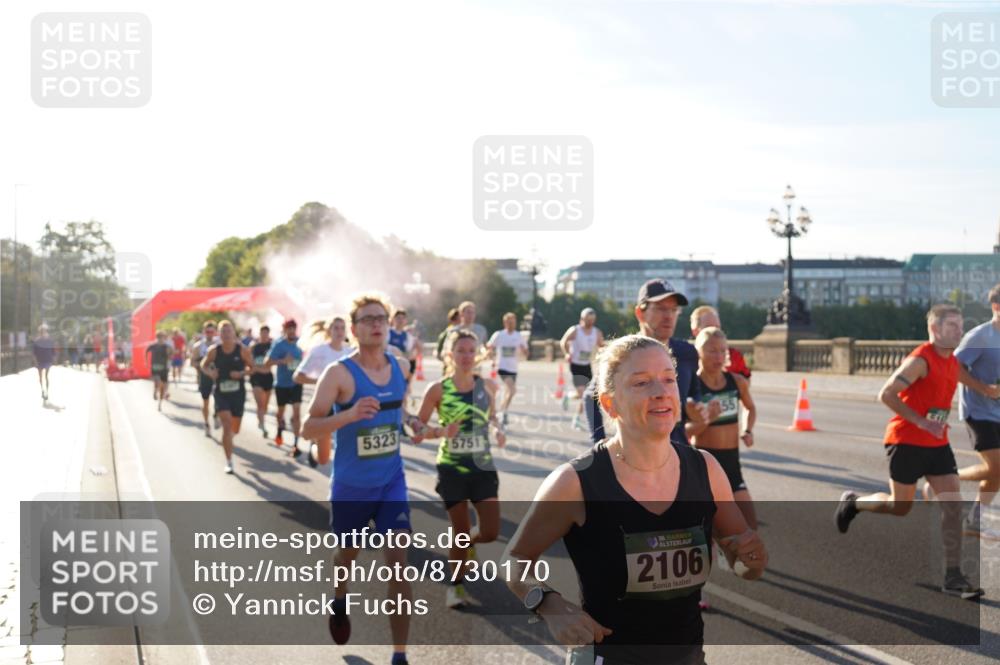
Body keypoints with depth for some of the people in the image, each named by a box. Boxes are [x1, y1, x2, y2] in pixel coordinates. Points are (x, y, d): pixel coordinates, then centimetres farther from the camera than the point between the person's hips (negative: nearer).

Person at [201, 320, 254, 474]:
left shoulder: (242, 350, -6)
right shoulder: (214, 351, -4)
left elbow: (252, 367, 2)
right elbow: (204, 365, 11)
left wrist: (242, 373, -16)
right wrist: (210, 372, -10)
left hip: (238, 393, 1)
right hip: (221, 393, -1)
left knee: (234, 429, 12)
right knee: (227, 425, -16)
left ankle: (228, 440, 51)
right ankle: (229, 461, -9)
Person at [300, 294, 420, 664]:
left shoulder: (400, 369, -1)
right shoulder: (340, 373, -17)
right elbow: (308, 429, -22)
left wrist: (410, 420, 4)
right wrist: (349, 415, -36)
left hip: (392, 481, 3)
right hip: (351, 486, -2)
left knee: (398, 560, -11)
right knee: (347, 554, 19)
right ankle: (340, 602, 55)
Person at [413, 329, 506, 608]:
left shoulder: (488, 386, -2)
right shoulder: (438, 389, -10)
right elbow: (416, 433, -7)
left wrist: (497, 429, -4)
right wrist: (441, 431, -25)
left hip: (483, 468, 3)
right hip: (452, 470, -2)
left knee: (491, 533, -3)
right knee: (461, 533, 5)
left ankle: (466, 545, 33)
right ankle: (456, 585, 29)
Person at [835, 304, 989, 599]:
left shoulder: (952, 362, 10)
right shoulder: (920, 360, -16)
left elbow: (974, 383, 33)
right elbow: (886, 394, -23)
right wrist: (922, 422, -25)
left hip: (937, 444, 7)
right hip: (907, 442, -7)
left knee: (953, 503, -4)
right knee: (900, 506, 3)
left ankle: (953, 577, -1)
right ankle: (852, 502, 33)